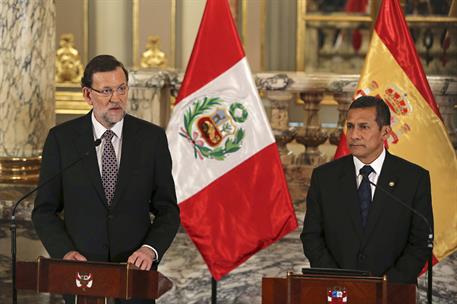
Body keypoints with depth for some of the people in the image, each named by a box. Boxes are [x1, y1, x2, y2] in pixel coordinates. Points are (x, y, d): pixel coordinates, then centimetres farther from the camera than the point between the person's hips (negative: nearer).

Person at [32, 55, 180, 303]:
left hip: (135, 269, 1)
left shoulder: (152, 137, 0)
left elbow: (167, 210, 2)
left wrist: (150, 249, -15)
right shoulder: (61, 138, -1)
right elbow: (45, 210, 2)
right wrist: (65, 252, -14)